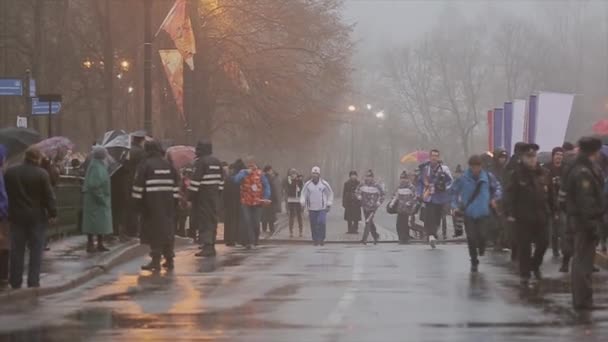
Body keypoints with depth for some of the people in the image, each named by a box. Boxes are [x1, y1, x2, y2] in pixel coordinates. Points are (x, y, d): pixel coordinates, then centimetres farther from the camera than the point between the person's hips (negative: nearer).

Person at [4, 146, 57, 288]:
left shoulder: (10, 173, 2)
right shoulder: (41, 174, -10)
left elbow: (6, 194, 7)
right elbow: (49, 196, -9)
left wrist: (8, 212, 13)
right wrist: (52, 213, -1)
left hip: (17, 216, 3)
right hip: (37, 217, -3)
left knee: (17, 250, 8)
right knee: (36, 250, 3)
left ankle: (15, 282, 9)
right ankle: (33, 281, 0)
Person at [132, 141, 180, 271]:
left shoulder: (145, 165, -5)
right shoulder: (168, 165, 10)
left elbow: (139, 184, -9)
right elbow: (176, 183, 11)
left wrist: (137, 201, -5)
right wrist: (175, 201, 16)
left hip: (152, 202, -5)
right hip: (168, 203, 5)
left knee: (154, 231, -3)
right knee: (168, 230, 11)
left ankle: (155, 260, -6)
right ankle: (169, 259, 15)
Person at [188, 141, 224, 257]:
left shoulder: (200, 162, -12)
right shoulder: (217, 162, 13)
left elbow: (195, 180, -16)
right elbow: (221, 180, 16)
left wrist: (190, 196, -13)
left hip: (202, 195, -8)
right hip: (214, 196, 8)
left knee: (203, 221, -7)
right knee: (212, 220, 13)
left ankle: (206, 246, -15)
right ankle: (211, 246, 17)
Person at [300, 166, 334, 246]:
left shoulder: (324, 184, -1)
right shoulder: (307, 184, 2)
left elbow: (330, 194, 9)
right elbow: (303, 194, 8)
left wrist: (329, 204, 6)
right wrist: (302, 202, -10)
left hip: (322, 209, -2)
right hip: (311, 209, 2)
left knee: (321, 223, -16)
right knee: (313, 225, 2)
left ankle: (322, 239, -3)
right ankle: (315, 240, 12)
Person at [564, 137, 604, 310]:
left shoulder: (578, 169, 12)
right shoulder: (584, 172, -20)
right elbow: (586, 201, -24)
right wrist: (593, 226, -23)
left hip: (578, 219, 10)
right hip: (586, 220, -10)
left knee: (581, 259, 18)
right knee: (584, 260, -5)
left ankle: (579, 297, 28)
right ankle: (583, 300, -2)